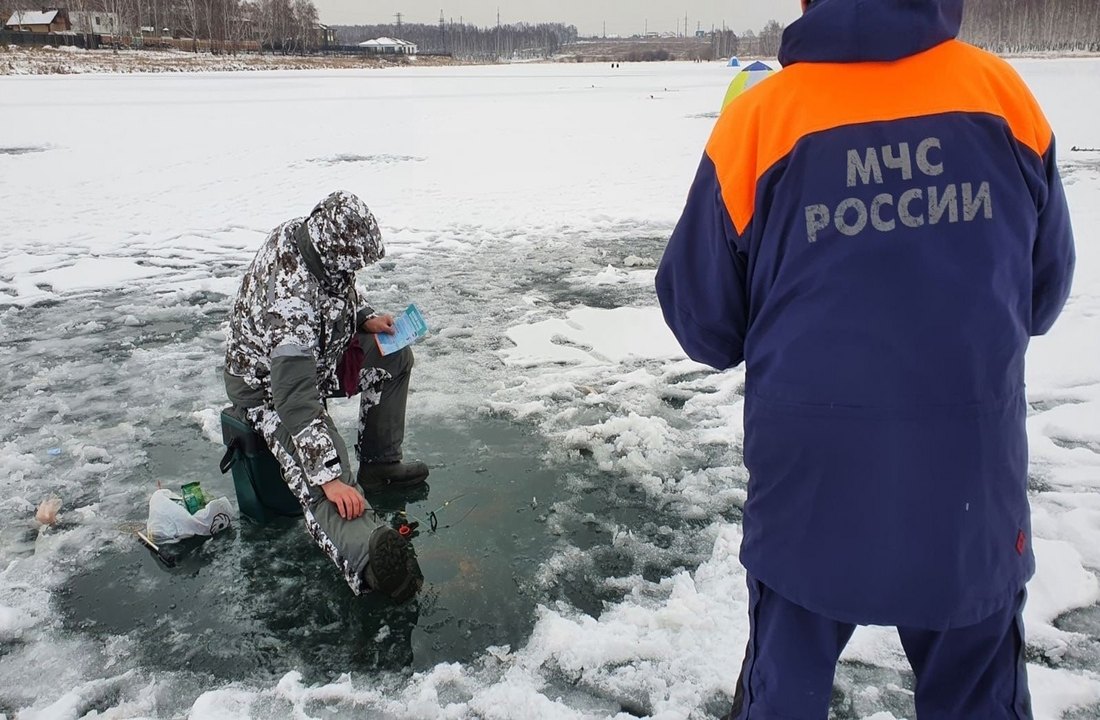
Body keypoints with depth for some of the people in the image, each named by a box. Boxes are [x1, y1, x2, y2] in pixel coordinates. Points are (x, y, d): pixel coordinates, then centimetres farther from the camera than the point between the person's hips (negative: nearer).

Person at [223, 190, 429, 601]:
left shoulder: (305, 236, -12)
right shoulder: (290, 299, -38)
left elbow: (334, 295, 12)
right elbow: (296, 401, -42)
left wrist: (365, 319, -5)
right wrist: (329, 478, -43)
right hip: (270, 387, -9)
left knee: (394, 355, 10)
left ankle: (379, 465, 13)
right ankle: (368, 559, -52)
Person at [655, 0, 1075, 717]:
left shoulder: (759, 118, -10)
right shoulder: (1003, 94, -3)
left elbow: (702, 319, -5)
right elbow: (1045, 289, 8)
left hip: (811, 477, -1)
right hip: (973, 477, 2)